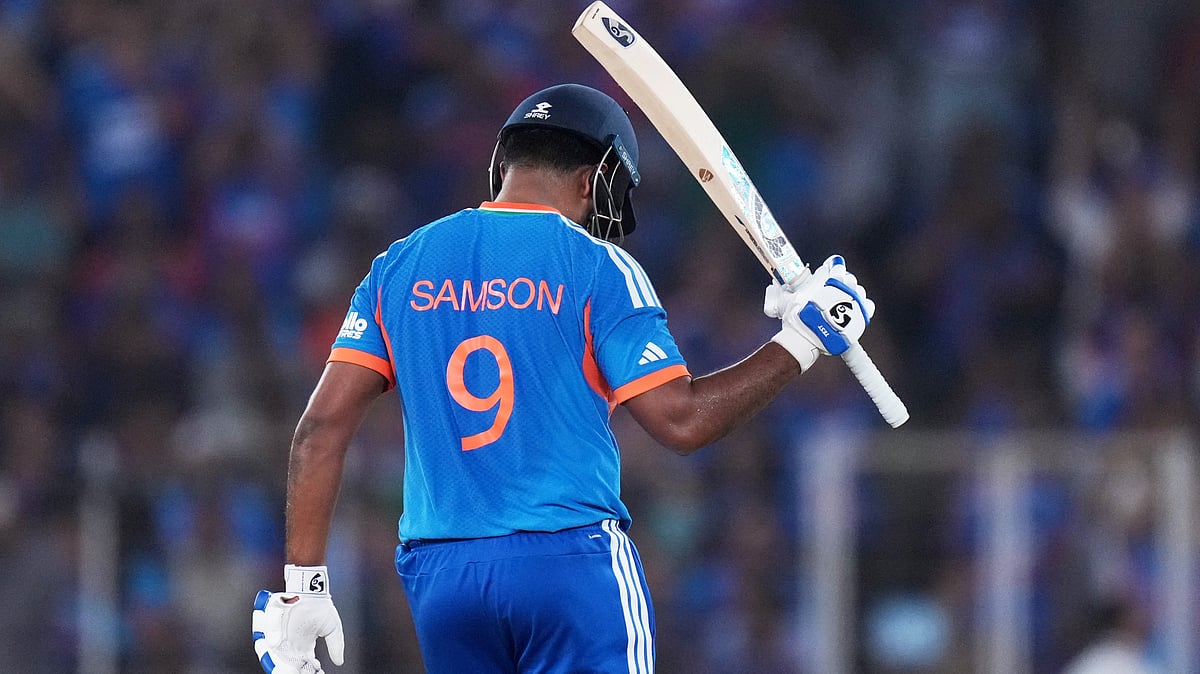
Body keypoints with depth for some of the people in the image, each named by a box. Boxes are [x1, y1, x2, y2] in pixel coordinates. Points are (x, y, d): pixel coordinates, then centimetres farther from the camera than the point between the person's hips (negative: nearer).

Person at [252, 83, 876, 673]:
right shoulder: (597, 268, -3)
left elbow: (322, 425, 5)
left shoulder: (398, 267, 11)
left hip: (436, 576, 5)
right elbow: (681, 419, -7)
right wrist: (803, 339, 3)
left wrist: (300, 587, 6)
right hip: (573, 563, -5)